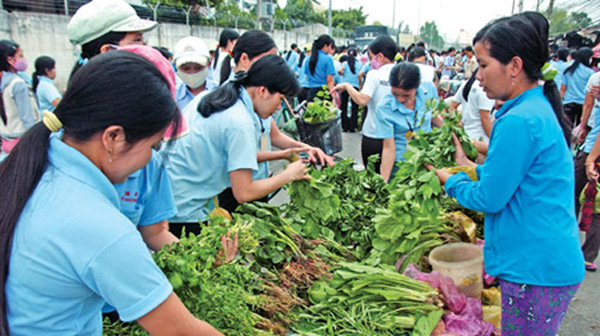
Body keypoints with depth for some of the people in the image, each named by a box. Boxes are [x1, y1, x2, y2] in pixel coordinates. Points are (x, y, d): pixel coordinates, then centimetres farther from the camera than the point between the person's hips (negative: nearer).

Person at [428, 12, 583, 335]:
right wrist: (474, 169, 14)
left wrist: (451, 182, -1)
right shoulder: (540, 108, 9)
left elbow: (489, 199, -17)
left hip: (535, 269, -10)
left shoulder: (519, 121, -23)